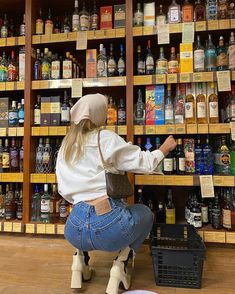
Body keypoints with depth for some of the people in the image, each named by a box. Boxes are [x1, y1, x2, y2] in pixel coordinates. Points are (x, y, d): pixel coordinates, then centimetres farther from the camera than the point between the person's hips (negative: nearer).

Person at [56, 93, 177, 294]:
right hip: (109, 225, -5)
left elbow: (65, 191, 14)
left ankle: (80, 258, 19)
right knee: (145, 213, 27)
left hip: (75, 231, 5)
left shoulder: (65, 147, 11)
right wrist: (165, 148, 17)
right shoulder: (106, 138, -4)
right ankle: (121, 264, 9)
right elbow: (144, 162, -1)